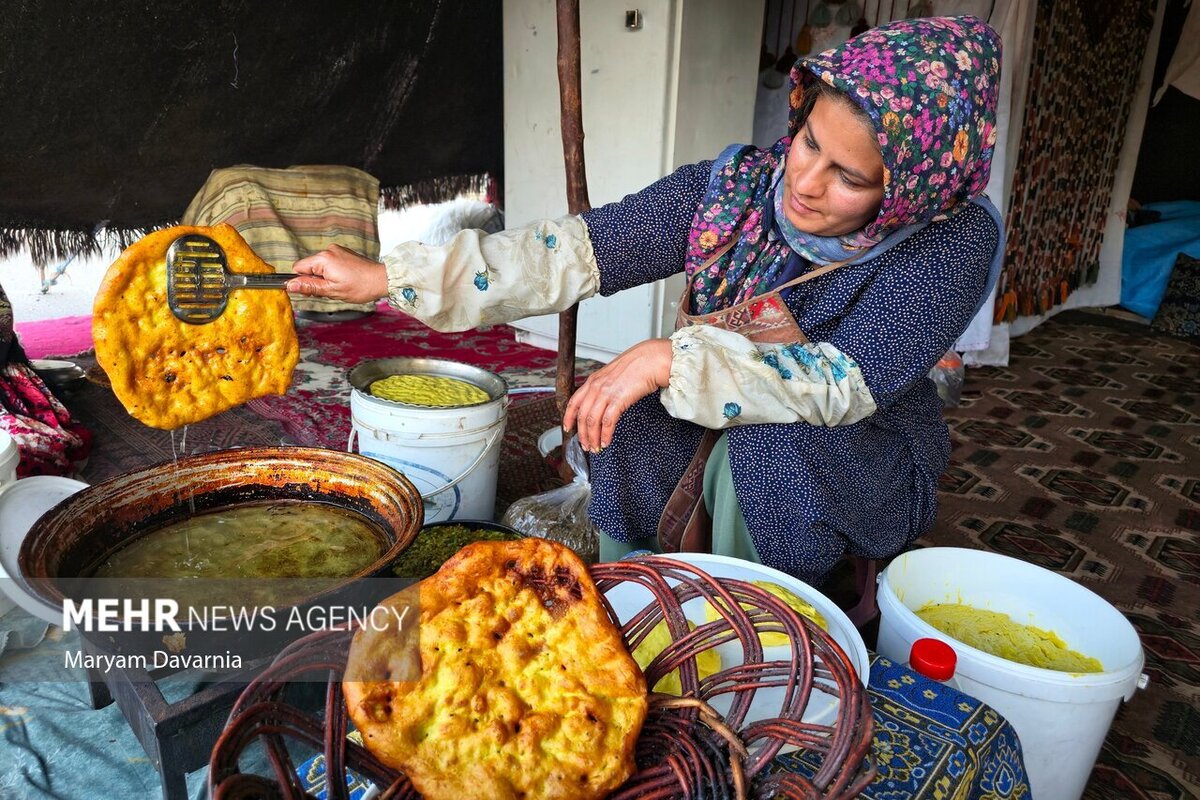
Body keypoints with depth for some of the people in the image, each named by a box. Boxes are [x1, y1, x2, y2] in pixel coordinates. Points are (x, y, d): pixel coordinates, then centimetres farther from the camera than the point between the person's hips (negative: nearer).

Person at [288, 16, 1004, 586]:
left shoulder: (954, 242, -20)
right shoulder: (735, 186, -13)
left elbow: (844, 384, -30)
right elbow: (580, 251, -17)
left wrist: (671, 358, -38)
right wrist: (387, 277, -21)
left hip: (871, 465, -2)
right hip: (714, 433, 3)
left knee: (768, 446, -34)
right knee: (633, 425, -26)